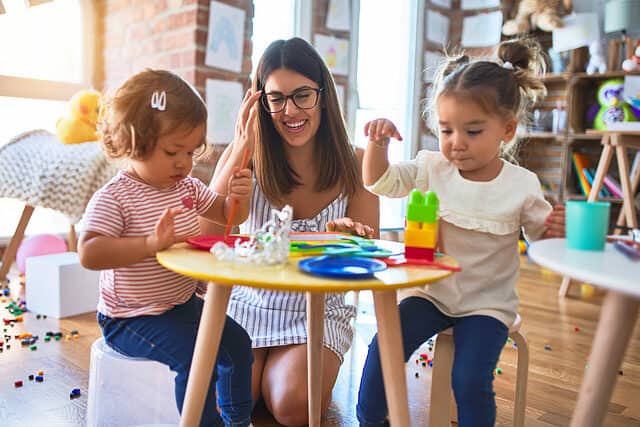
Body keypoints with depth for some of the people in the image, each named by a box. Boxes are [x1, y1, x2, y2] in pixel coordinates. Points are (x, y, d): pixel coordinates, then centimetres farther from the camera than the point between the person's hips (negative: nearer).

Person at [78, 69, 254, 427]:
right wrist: (151, 243, -41)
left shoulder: (188, 187, 3)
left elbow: (228, 215, 12)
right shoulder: (114, 198, -19)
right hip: (133, 317, -7)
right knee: (196, 357, -23)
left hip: (184, 303, 8)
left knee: (237, 342, 4)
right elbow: (89, 253, -31)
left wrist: (240, 195, -11)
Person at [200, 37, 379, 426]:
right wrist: (241, 147, -26)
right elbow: (208, 230, -20)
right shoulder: (247, 158, -6)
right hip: (249, 303, 1)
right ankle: (261, 365, 16)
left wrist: (349, 237, -31)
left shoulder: (354, 164, -7)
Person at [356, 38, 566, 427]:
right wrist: (378, 143, -22)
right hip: (431, 292, 3)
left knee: (470, 380, -18)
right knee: (384, 348, -12)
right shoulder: (431, 168, -3)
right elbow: (380, 182, -5)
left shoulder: (522, 186, -8)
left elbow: (541, 239, 4)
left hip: (488, 303, -2)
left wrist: (556, 229, -20)